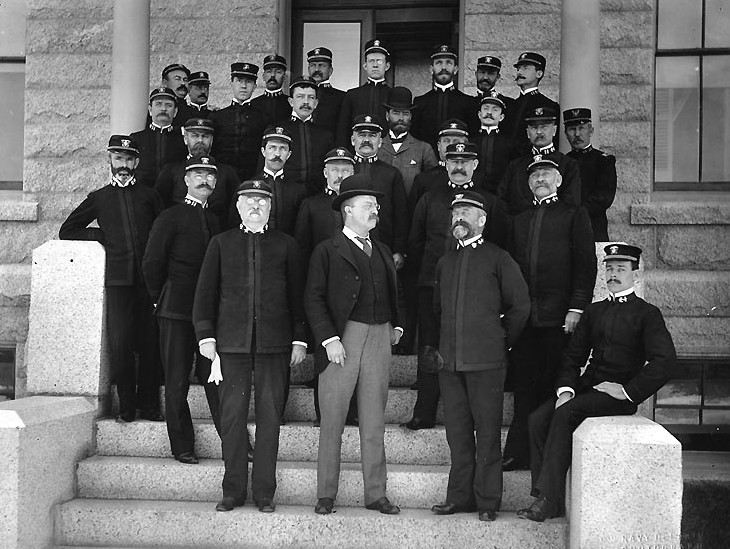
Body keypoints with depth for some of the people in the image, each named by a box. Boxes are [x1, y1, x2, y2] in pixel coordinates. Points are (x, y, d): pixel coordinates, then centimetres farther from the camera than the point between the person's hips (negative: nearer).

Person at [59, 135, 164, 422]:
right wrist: (101, 235, 7)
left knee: (150, 344, -1)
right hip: (118, 278, 0)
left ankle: (148, 406, 7)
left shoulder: (149, 196, 15)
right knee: (120, 344, -6)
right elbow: (67, 231, 18)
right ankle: (126, 406, 5)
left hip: (149, 277, 0)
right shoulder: (99, 198, 15)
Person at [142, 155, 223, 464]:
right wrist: (161, 299, 3)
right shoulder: (170, 218, 1)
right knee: (177, 383, 2)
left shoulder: (216, 221, 15)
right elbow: (152, 263, -2)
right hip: (176, 311, -3)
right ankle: (182, 447, 10)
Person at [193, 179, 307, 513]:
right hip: (232, 343, 0)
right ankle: (233, 491, 11)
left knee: (269, 416, 1)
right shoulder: (221, 243, 12)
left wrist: (299, 339, 4)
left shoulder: (285, 245, 11)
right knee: (232, 416, 1)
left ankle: (264, 492, 10)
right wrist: (205, 335, 1)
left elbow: (297, 294, 10)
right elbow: (205, 292, 10)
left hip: (274, 344, 0)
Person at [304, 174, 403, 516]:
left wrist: (395, 325, 11)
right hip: (342, 337, -5)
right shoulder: (327, 251, -1)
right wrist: (329, 339, -15)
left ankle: (376, 494, 16)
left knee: (374, 421, 8)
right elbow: (313, 299, -7)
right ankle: (326, 494, 11)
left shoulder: (382, 252, 17)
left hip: (379, 337, 5)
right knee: (332, 420, 2)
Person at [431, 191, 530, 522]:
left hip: (486, 361, -5)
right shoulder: (445, 262, 16)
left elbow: (520, 305, 2)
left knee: (487, 432, -1)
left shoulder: (498, 258, 1)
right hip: (449, 361, 5)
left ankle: (488, 502, 6)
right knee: (457, 432, 9)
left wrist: (502, 342, 4)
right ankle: (460, 497, 17)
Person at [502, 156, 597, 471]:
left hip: (558, 315, -4)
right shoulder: (519, 221, 21)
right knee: (524, 385, 4)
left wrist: (577, 307, -11)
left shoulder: (574, 215, 6)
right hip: (524, 315, 4)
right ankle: (518, 454, 8)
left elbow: (586, 265, -2)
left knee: (555, 385, -2)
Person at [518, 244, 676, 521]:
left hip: (619, 393, -6)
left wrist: (628, 391, -15)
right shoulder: (594, 311, 19)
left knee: (565, 414, -30)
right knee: (538, 418, -19)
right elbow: (573, 355, 16)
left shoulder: (648, 314, 2)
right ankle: (552, 503, -18)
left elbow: (665, 361, -10)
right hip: (587, 386, 6)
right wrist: (565, 389, -2)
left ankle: (547, 497, -25)